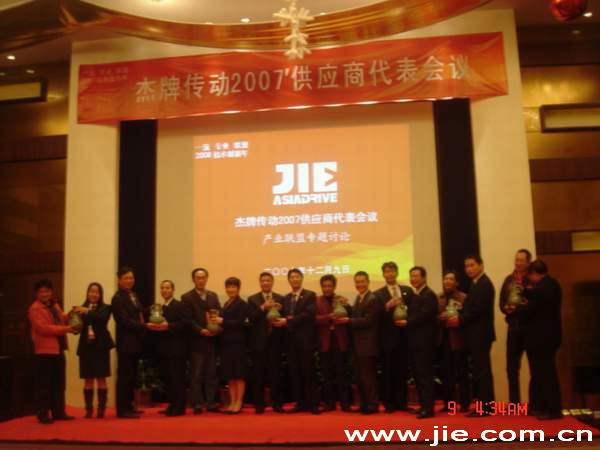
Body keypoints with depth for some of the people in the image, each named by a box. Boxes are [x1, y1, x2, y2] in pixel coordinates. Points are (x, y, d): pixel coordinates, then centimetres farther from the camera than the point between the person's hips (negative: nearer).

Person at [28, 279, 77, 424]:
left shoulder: (55, 306, 16)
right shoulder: (35, 308, -9)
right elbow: (43, 328, -19)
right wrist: (65, 329, -22)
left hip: (58, 349, 8)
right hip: (44, 350, -8)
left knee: (59, 384, 12)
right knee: (44, 384, -4)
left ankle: (59, 412, 19)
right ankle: (43, 414, 2)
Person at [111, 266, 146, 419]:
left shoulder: (134, 295, 15)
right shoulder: (118, 298, -11)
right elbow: (125, 321, -18)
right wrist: (145, 326, -20)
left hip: (135, 342, 8)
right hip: (126, 342, -8)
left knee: (132, 376, 14)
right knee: (124, 376, -3)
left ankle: (128, 406, 22)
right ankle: (123, 409, 4)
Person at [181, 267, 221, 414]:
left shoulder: (213, 296, 15)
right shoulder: (187, 297, 0)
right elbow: (188, 319, -8)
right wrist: (201, 330, -18)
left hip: (212, 340, 4)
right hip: (196, 340, -4)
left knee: (211, 373, 6)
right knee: (196, 374, -1)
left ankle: (211, 402, 11)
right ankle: (197, 404, 3)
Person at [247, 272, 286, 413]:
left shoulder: (280, 299, 9)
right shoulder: (252, 299, 5)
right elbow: (251, 318, -7)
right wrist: (263, 308, -19)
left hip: (275, 341, 1)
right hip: (259, 341, -1)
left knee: (275, 373, 3)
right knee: (259, 374, 2)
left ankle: (277, 404, 10)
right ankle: (259, 405, 9)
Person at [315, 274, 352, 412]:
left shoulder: (342, 300, 7)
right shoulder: (316, 301, 4)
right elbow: (314, 319, -9)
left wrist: (346, 306, -19)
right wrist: (329, 317, -23)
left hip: (340, 341, 0)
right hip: (325, 342, 0)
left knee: (341, 373, 0)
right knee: (327, 374, 6)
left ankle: (345, 403, 6)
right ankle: (329, 403, 14)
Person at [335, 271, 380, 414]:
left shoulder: (372, 299, -13)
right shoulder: (358, 298, 16)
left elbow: (368, 320, -21)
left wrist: (348, 320, -20)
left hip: (367, 344, -9)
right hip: (358, 343, 9)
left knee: (368, 375, -5)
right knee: (360, 375, 12)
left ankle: (372, 404, 3)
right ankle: (364, 404, 20)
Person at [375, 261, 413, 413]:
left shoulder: (408, 290, 10)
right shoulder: (378, 294, 3)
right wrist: (387, 306, -21)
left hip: (404, 336, 2)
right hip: (388, 337, -2)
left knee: (403, 370, 7)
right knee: (388, 371, 0)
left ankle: (402, 402, 15)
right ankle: (389, 403, 7)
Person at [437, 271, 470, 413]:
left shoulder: (464, 298, -2)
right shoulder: (438, 298, 9)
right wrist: (440, 318, -15)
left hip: (458, 339, -4)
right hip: (443, 339, 4)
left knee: (462, 372, 2)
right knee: (446, 372, 8)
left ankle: (464, 404, 10)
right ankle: (448, 403, 16)